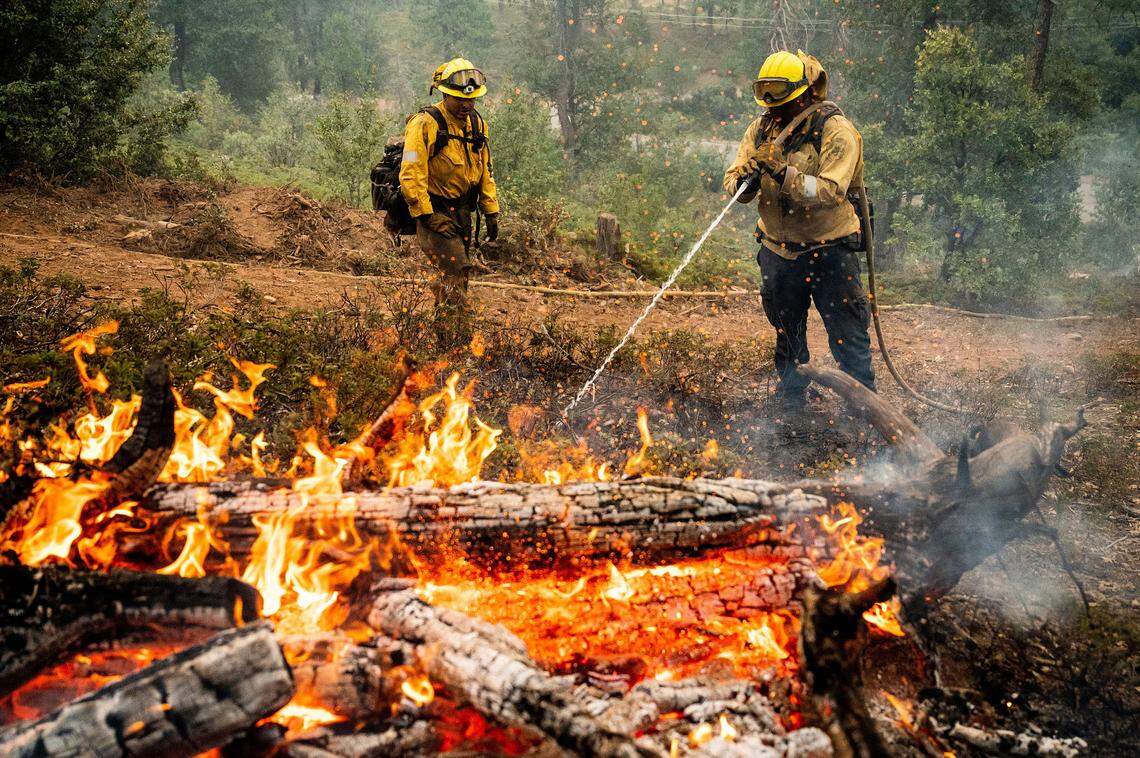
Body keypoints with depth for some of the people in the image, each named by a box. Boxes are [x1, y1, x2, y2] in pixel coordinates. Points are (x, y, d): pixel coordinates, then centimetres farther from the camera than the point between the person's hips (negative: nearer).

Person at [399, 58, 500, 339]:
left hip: (462, 213, 7)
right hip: (435, 212, -7)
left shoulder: (477, 124, 11)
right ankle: (458, 339, -12)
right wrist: (425, 215, -20)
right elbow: (411, 174, -17)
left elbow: (485, 172, 19)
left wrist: (491, 212, 14)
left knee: (453, 275, 10)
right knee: (456, 271, -15)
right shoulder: (425, 124, -14)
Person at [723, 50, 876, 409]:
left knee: (848, 337, 0)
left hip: (829, 250, -5)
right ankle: (790, 401, 37)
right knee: (787, 336, 20)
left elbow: (830, 191, -27)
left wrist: (784, 174, -37)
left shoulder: (835, 131, -16)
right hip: (778, 251, 5)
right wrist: (744, 180, -28)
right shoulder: (762, 129, 1)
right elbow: (732, 179, -4)